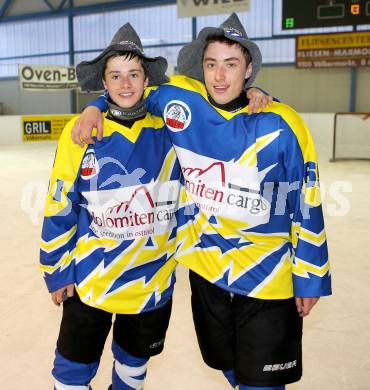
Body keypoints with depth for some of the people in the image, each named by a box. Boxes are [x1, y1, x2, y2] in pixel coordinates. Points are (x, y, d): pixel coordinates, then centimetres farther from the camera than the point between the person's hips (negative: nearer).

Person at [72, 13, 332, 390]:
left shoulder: (281, 125, -14)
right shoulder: (179, 99, -7)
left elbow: (307, 207, -7)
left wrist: (310, 279, -3)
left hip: (267, 279, -3)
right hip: (205, 269, 3)